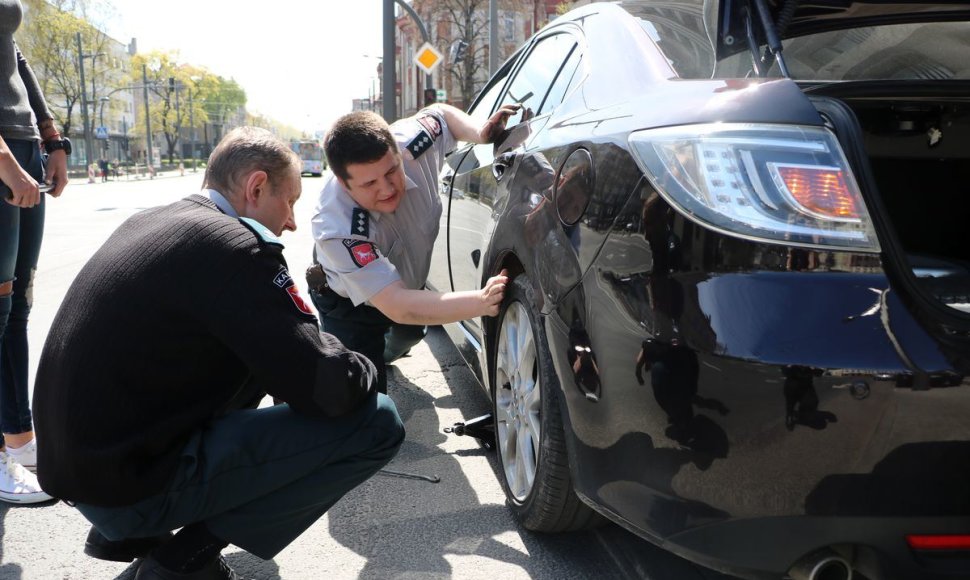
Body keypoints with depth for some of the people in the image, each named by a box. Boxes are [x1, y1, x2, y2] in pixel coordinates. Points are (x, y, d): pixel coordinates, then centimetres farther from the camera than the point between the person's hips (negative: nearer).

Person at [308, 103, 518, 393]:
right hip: (351, 306, -6)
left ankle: (382, 355, 70)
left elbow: (440, 113, -9)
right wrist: (482, 302, -64)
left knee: (412, 332, 36)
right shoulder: (338, 230, -47)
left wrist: (480, 132, -30)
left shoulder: (409, 143, -33)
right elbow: (396, 306, -52)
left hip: (407, 278, 6)